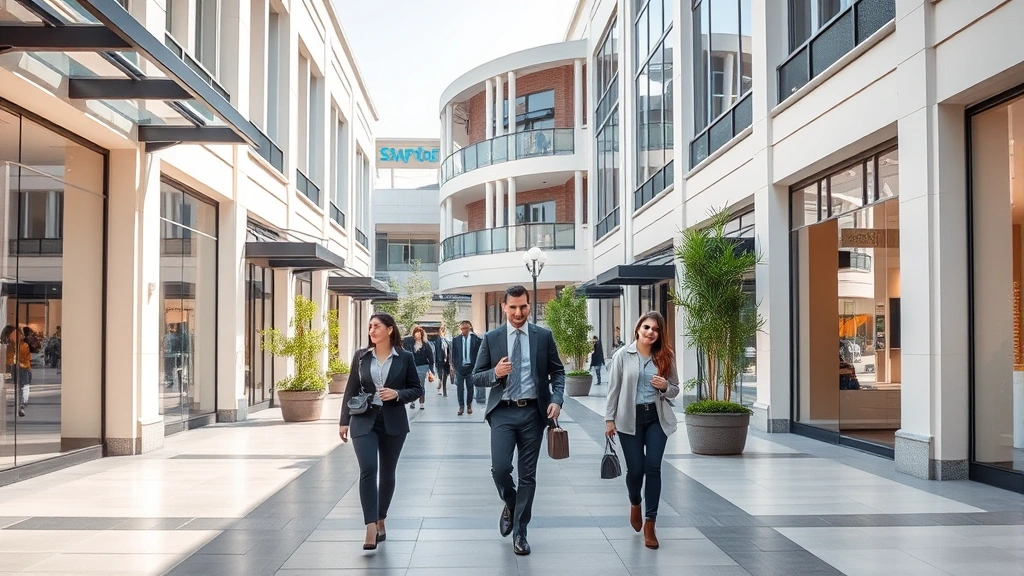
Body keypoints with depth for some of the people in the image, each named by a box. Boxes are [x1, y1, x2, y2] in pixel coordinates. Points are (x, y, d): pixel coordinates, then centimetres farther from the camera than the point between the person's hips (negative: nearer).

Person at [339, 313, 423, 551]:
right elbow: (351, 390, 7)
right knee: (367, 470, -15)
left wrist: (397, 394, -14)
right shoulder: (361, 356, 4)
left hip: (393, 422, 0)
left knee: (387, 473, 10)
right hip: (364, 421, 0)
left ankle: (380, 520, 29)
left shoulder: (405, 358, 0)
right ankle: (371, 527, -16)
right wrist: (345, 421, 4)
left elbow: (417, 389, 4)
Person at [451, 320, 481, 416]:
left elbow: (479, 353, 1)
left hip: (471, 366, -1)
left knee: (470, 387, 7)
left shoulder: (476, 339, -1)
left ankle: (469, 405, 19)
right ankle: (461, 406, 6)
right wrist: (455, 364, 2)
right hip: (460, 367, 1)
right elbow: (453, 354, 8)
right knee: (460, 387, 0)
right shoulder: (456, 340, 5)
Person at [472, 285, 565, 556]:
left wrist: (556, 399, -10)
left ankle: (519, 532, 18)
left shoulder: (544, 336, 3)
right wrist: (495, 373, -17)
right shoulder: (491, 338, 3)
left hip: (533, 412, 0)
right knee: (500, 467, -12)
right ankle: (510, 505, 21)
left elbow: (558, 371, 7)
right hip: (503, 412, 0)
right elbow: (476, 377, 5)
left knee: (528, 474, 5)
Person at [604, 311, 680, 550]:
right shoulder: (623, 355, -2)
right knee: (635, 469, 0)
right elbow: (614, 389, 0)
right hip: (630, 418, -1)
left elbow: (675, 389, 12)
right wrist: (610, 419, -3)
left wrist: (665, 386, -11)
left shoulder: (665, 357, 4)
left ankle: (650, 524, 4)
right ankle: (635, 503, 35)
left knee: (653, 467, -6)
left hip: (657, 417, 2)